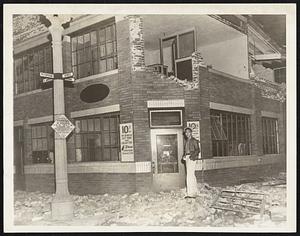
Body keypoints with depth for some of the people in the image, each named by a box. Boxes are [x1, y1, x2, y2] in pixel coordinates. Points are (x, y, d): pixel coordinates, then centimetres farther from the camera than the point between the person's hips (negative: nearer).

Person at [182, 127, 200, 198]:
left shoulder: (194, 140, -5)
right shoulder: (186, 141, 17)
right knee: (192, 175, 13)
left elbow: (198, 150, -9)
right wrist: (184, 156, 5)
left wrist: (193, 155, -21)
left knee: (190, 175, -12)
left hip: (191, 158, -8)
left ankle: (190, 193, -10)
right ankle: (195, 192, 21)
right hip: (187, 158, 8)